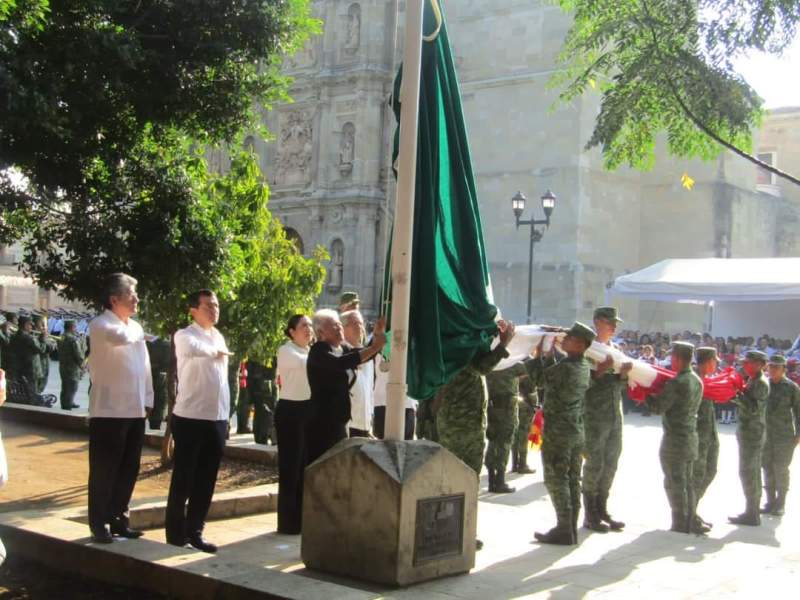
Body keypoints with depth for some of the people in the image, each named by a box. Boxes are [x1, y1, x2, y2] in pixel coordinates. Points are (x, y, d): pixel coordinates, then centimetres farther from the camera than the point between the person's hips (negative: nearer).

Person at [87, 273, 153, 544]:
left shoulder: (135, 327, 15)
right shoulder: (99, 325, -8)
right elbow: (119, 337, -30)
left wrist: (147, 400, 11)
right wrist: (140, 334, -8)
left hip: (135, 411, 7)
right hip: (109, 410, -7)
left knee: (128, 469, 11)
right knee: (104, 471, 0)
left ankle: (118, 519, 22)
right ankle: (99, 523, 9)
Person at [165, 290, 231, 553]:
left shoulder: (219, 338, 14)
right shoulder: (185, 335, -8)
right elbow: (192, 349, -34)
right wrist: (217, 352, -15)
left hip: (217, 419, 6)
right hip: (190, 418, -6)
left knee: (206, 481, 9)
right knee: (183, 478, 3)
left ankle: (194, 531, 18)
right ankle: (176, 531, 15)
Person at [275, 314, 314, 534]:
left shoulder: (312, 351, 16)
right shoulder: (286, 351, -7)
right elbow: (306, 363, -24)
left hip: (309, 409, 7)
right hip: (290, 410, -7)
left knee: (306, 466, 10)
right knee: (290, 467, -4)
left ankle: (302, 518, 18)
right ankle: (288, 522, 2)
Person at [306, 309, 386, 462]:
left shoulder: (343, 348, 15)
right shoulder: (318, 351, -10)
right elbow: (340, 363, -27)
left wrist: (377, 333, -11)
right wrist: (374, 347, -29)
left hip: (339, 421, 8)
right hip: (322, 421, -8)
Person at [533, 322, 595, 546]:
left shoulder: (566, 367, -21)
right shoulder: (584, 366, 5)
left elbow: (542, 379, -8)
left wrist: (540, 354, 3)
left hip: (557, 431, -8)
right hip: (577, 430, 8)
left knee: (556, 479, -1)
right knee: (573, 479, 11)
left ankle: (564, 530, 1)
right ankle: (571, 528, 18)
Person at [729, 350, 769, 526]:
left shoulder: (761, 383, -16)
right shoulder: (753, 381, 14)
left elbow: (753, 408, -24)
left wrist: (737, 396, -28)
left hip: (752, 433, -10)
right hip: (749, 432, 10)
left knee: (747, 472, -7)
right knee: (753, 473, 15)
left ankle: (751, 515, -3)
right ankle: (753, 511, 23)